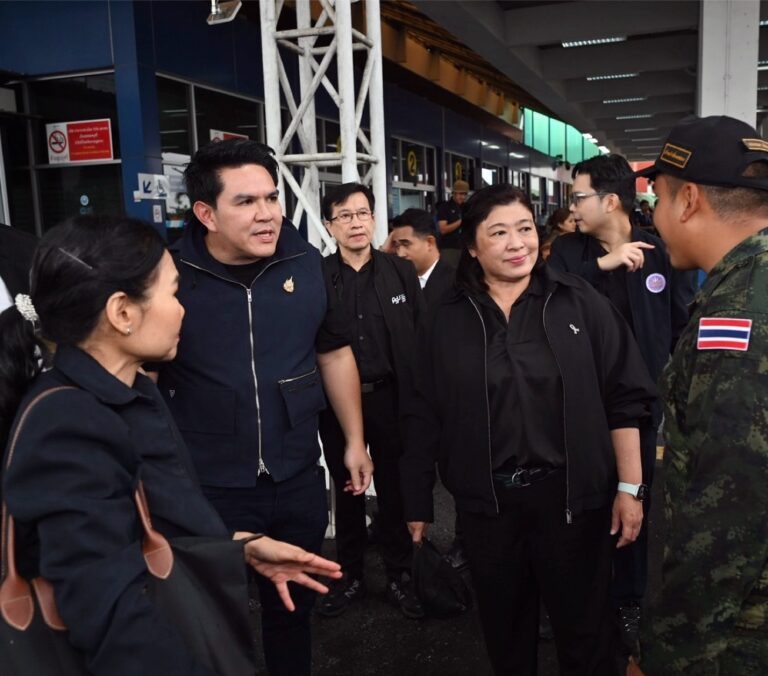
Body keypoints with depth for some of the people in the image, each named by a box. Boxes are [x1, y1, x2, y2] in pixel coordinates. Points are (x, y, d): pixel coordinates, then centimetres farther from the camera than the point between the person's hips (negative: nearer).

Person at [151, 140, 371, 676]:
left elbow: (334, 354, 7)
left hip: (299, 480, 3)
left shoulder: (306, 263, -4)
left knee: (294, 609, 23)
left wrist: (355, 442, 10)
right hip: (207, 488, -2)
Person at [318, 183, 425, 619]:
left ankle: (400, 576, 27)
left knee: (394, 489, 11)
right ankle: (350, 576, 29)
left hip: (390, 398, 0)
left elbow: (421, 338, -1)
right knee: (347, 490, 13)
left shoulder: (402, 272, 1)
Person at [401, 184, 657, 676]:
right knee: (504, 628, 20)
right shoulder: (448, 321, 1)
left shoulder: (579, 303, -4)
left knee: (585, 628, 14)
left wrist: (630, 487, -6)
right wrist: (418, 503, 5)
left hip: (571, 495, -1)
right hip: (488, 502, 2)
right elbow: (426, 417, 3)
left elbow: (625, 397, -3)